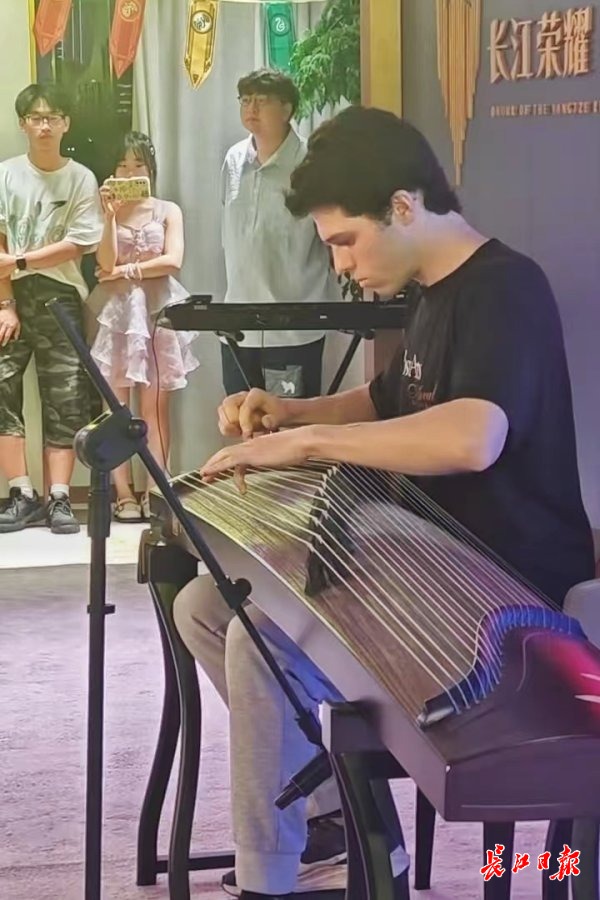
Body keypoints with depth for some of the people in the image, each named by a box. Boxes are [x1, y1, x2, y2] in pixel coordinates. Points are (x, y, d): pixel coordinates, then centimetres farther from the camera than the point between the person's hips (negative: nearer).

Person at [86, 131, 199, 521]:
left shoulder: (168, 211, 9)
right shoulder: (108, 211, 10)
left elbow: (172, 261, -5)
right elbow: (106, 263, -5)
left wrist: (126, 271, -4)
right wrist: (111, 216, -11)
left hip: (157, 311, 0)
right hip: (116, 312, 1)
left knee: (156, 405, -3)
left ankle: (155, 491, -1)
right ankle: (124, 493, -2)